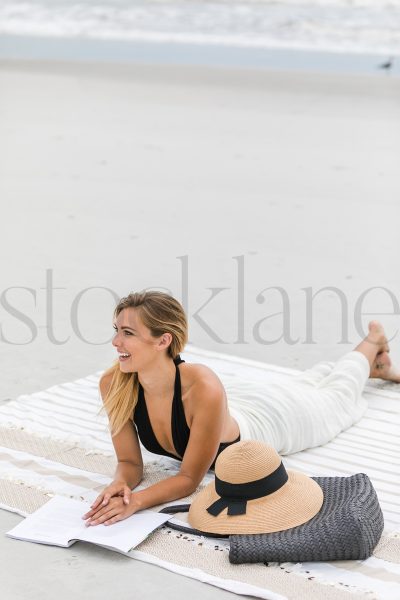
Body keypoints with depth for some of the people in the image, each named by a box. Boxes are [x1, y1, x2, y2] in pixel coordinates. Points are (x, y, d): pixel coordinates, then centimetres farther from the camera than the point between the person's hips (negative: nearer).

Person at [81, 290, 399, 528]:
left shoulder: (202, 388, -48)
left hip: (268, 421, -4)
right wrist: (120, 484, -44)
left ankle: (374, 342, 58)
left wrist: (136, 501, -53)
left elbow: (190, 478, -38)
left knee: (336, 396, 29)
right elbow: (131, 462, -23)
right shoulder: (113, 384, -34)